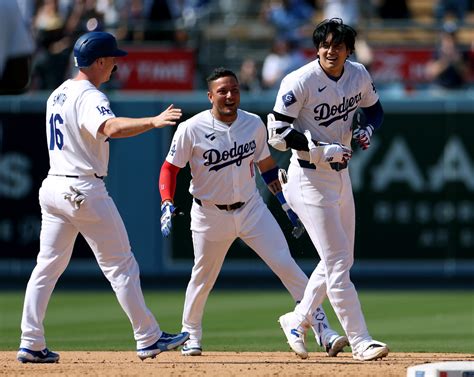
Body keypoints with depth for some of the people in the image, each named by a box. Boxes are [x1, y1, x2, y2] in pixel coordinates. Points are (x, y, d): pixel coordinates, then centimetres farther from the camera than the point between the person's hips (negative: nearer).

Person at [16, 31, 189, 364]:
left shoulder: (57, 96, 14)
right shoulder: (89, 97, -15)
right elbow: (111, 128, -36)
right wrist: (153, 122, -47)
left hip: (54, 187, 8)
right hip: (86, 191, -8)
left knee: (48, 266, 8)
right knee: (121, 264, -1)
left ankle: (31, 344, 3)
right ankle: (148, 339, 3)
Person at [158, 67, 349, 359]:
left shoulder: (254, 124, -1)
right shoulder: (192, 130, -13)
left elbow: (266, 165, 11)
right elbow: (170, 168, -7)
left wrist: (288, 204, 12)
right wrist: (167, 204, -22)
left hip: (252, 210, 2)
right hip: (210, 213, -2)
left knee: (287, 266, -8)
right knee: (203, 278, 12)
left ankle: (322, 330, -11)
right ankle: (191, 335, 36)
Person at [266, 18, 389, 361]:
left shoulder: (359, 75, 2)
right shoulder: (300, 82, -18)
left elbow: (374, 109, 20)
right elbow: (278, 133, -19)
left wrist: (367, 129, -3)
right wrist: (325, 151, -23)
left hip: (340, 175, 8)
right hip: (310, 177, -8)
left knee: (341, 260, 15)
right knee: (338, 261, -9)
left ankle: (298, 320, 32)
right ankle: (361, 342, -7)